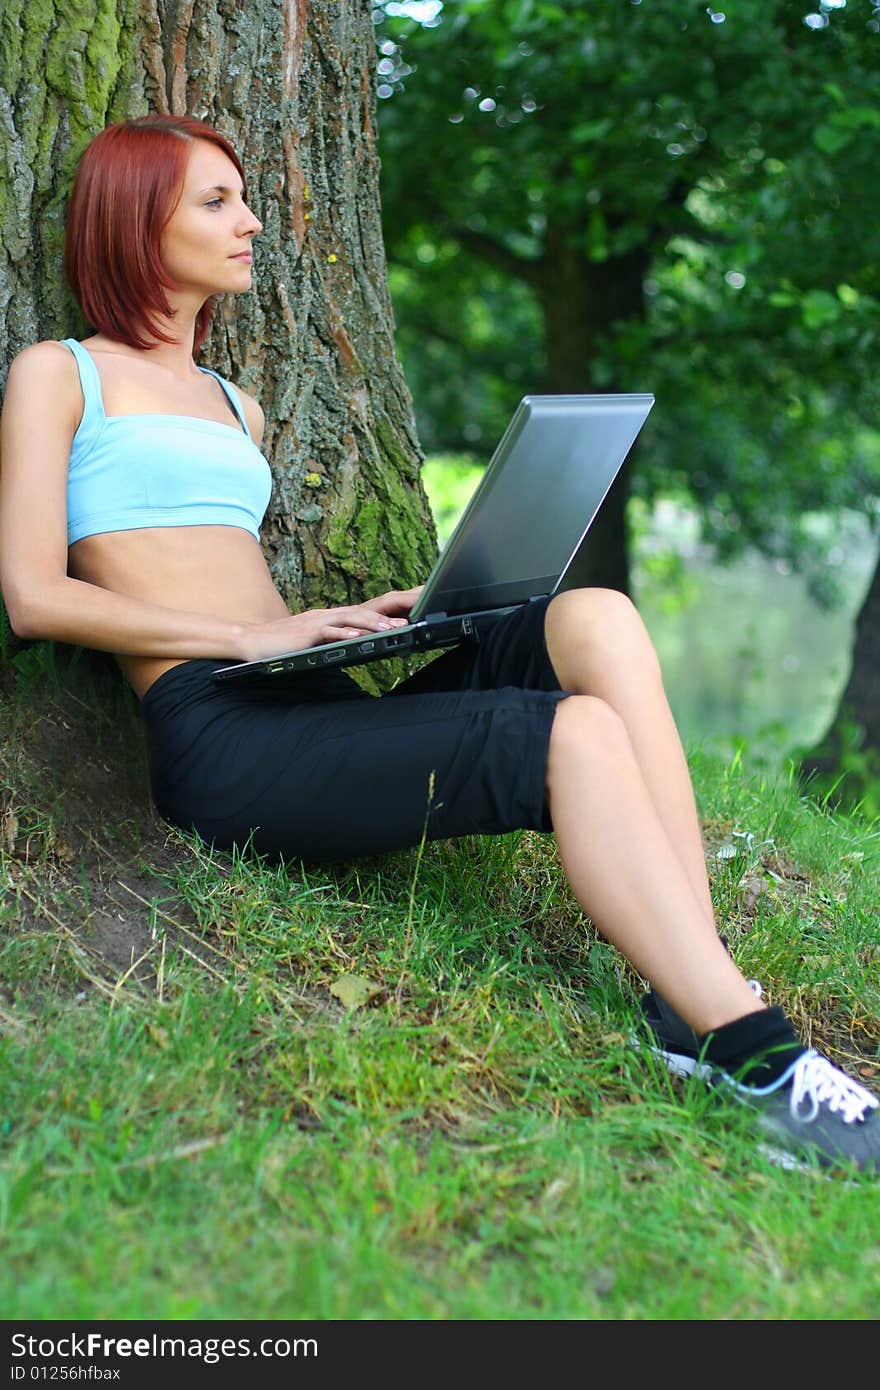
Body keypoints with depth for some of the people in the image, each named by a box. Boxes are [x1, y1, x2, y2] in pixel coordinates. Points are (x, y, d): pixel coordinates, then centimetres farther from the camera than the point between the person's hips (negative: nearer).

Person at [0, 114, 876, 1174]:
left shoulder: (235, 406, 30)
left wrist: (348, 622, 7)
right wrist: (251, 634, -8)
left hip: (322, 713, 7)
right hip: (215, 738, -6)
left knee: (594, 619, -21)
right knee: (574, 732, -28)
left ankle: (690, 1005, -31)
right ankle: (763, 1067, -31)